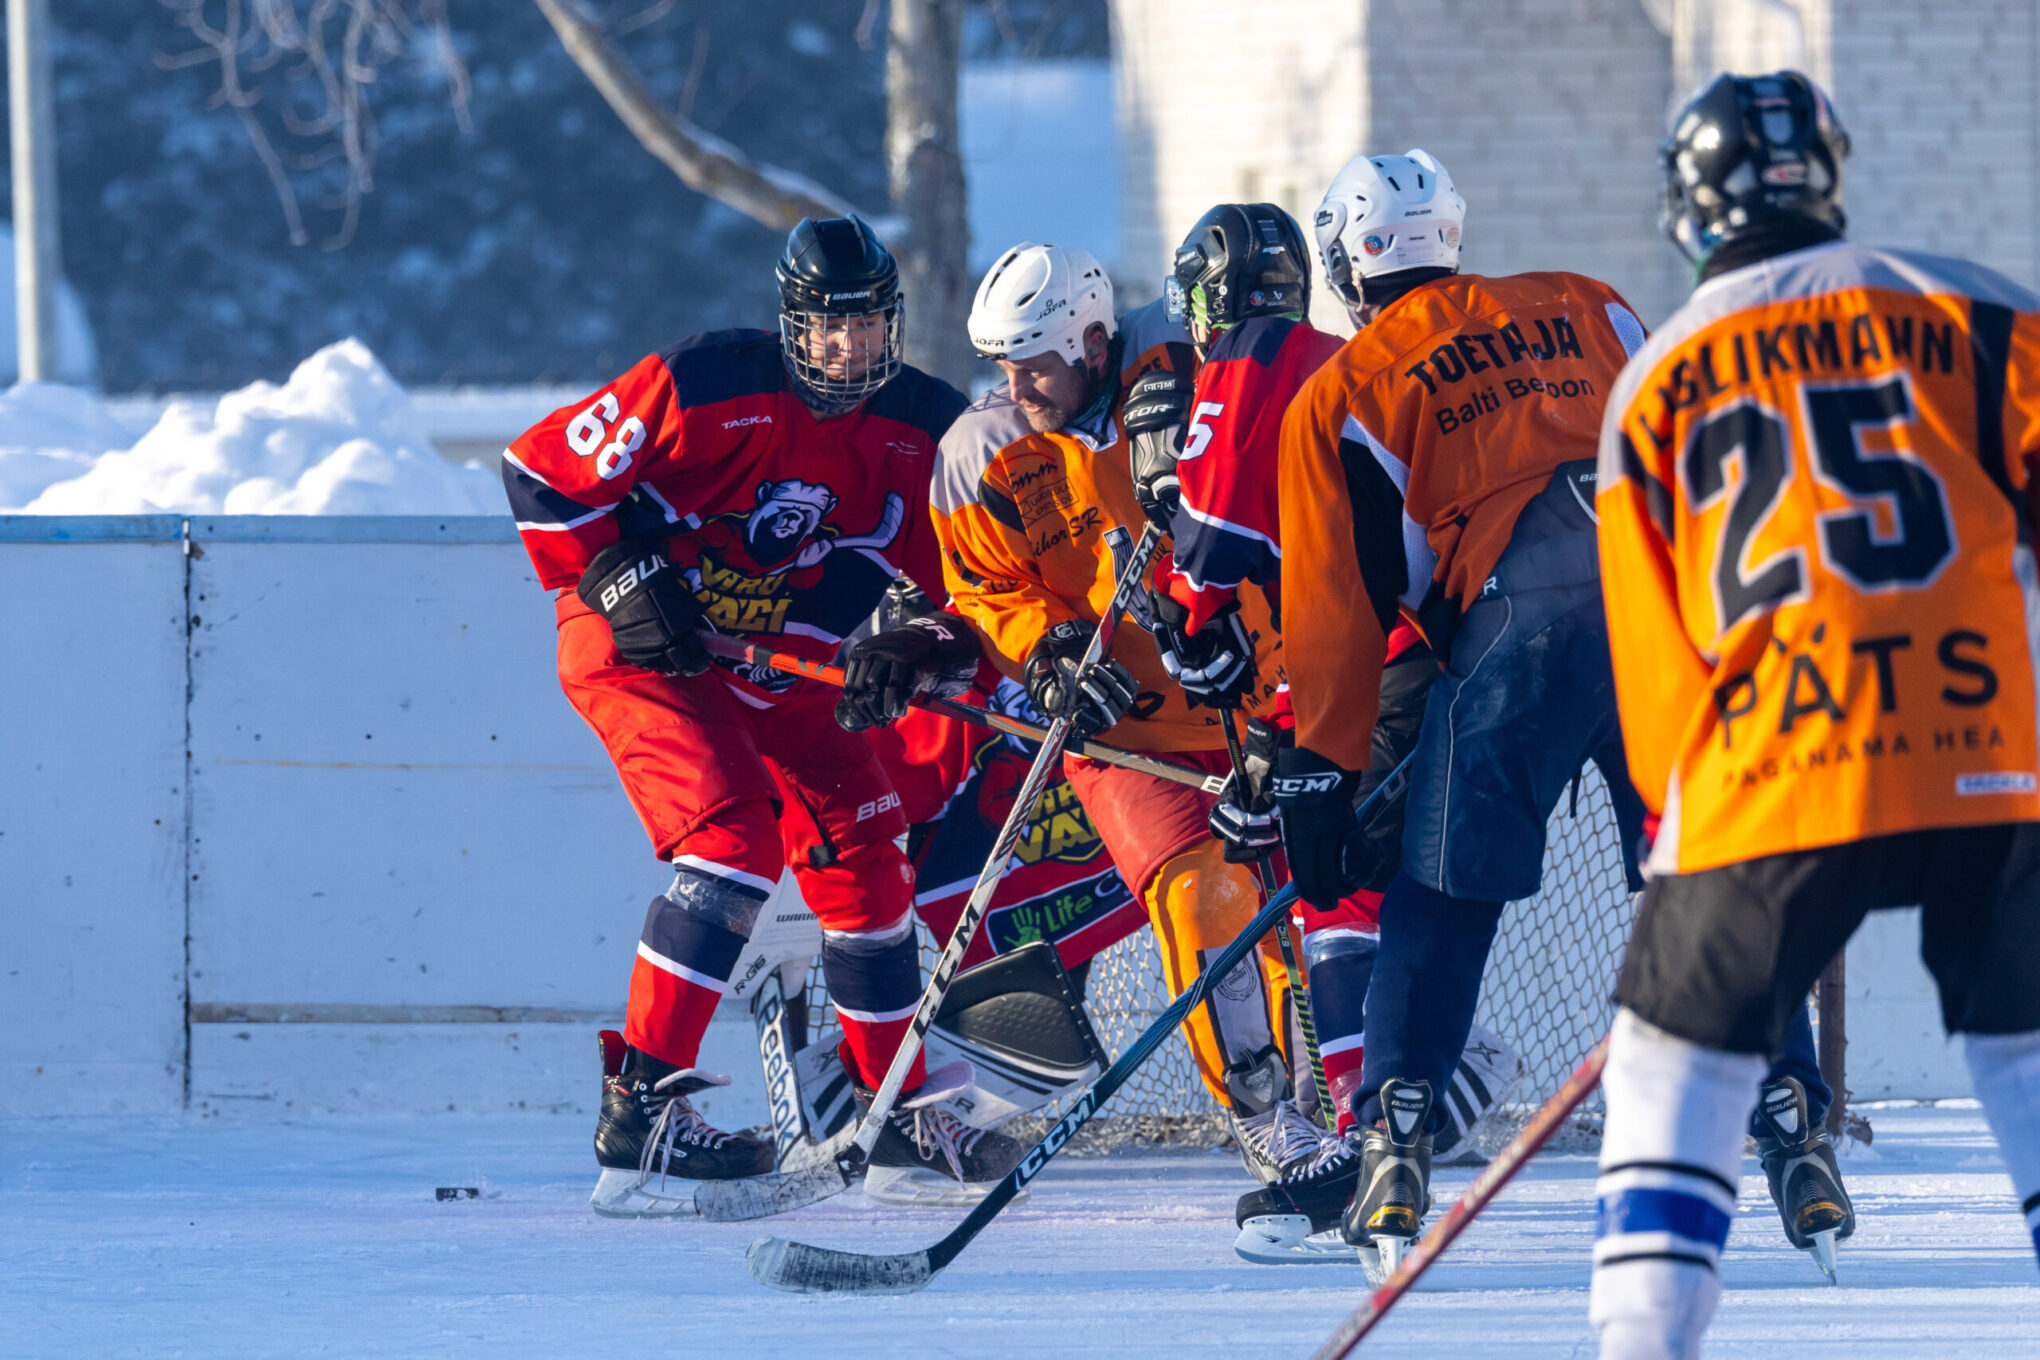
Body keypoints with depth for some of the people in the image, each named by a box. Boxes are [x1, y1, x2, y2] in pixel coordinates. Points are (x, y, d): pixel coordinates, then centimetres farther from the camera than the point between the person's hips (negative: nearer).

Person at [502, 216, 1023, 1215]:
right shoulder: (707, 389, -22)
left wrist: (938, 644, -15)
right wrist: (615, 582, -20)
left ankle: (902, 1126, 26)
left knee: (861, 860, 10)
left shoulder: (923, 429, -4)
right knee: (736, 835, -25)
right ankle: (640, 1114, -27)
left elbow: (925, 572, 6)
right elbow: (543, 469, -17)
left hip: (781, 669, 7)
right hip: (638, 649, -7)